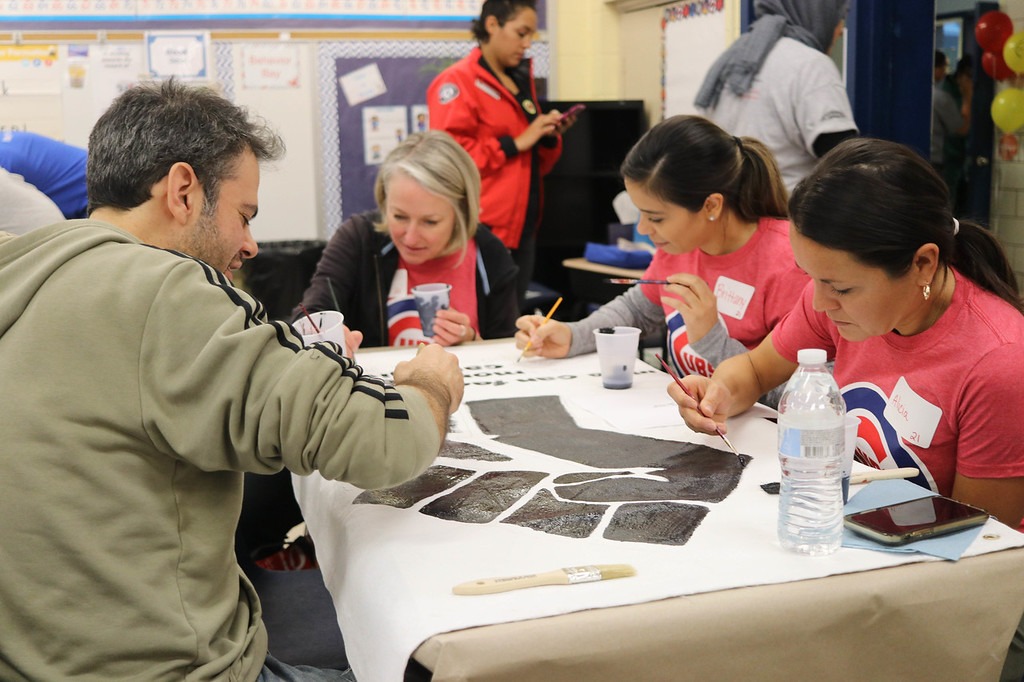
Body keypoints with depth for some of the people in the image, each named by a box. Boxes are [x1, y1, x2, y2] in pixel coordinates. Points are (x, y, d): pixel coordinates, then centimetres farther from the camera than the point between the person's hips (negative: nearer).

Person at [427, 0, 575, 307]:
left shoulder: (521, 81, 16)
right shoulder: (458, 81, -8)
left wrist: (549, 137, 2)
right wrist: (515, 144, -16)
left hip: (522, 228, 8)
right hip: (481, 231, -8)